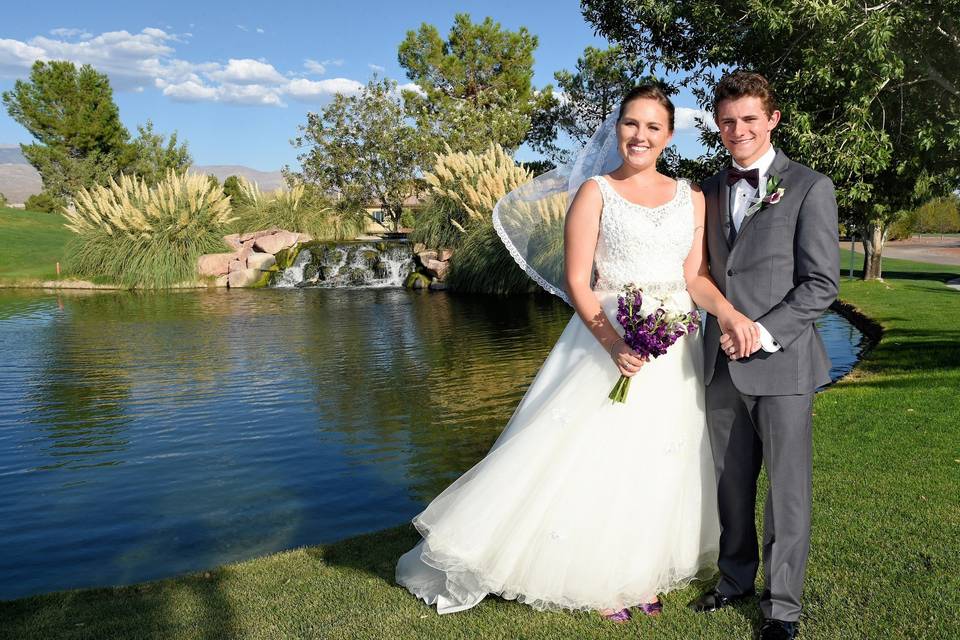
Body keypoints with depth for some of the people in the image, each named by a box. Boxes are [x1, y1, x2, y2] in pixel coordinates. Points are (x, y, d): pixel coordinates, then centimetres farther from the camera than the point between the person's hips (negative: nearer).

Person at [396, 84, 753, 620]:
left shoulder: (691, 197, 9)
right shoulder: (596, 193, -2)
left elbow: (697, 275, 3)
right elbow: (577, 281, -8)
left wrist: (729, 312, -18)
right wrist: (613, 343, -22)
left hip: (674, 349, 4)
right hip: (610, 341, -4)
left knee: (660, 465, 10)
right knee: (598, 459, 1)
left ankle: (640, 573, 28)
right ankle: (596, 580, 20)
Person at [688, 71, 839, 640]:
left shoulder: (810, 188, -3)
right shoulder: (710, 191, 13)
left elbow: (822, 283, -8)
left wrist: (762, 333, -16)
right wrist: (717, 338, 7)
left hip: (782, 364, -4)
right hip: (722, 365, 5)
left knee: (788, 491, 5)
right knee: (731, 485, 14)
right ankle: (737, 580, 32)